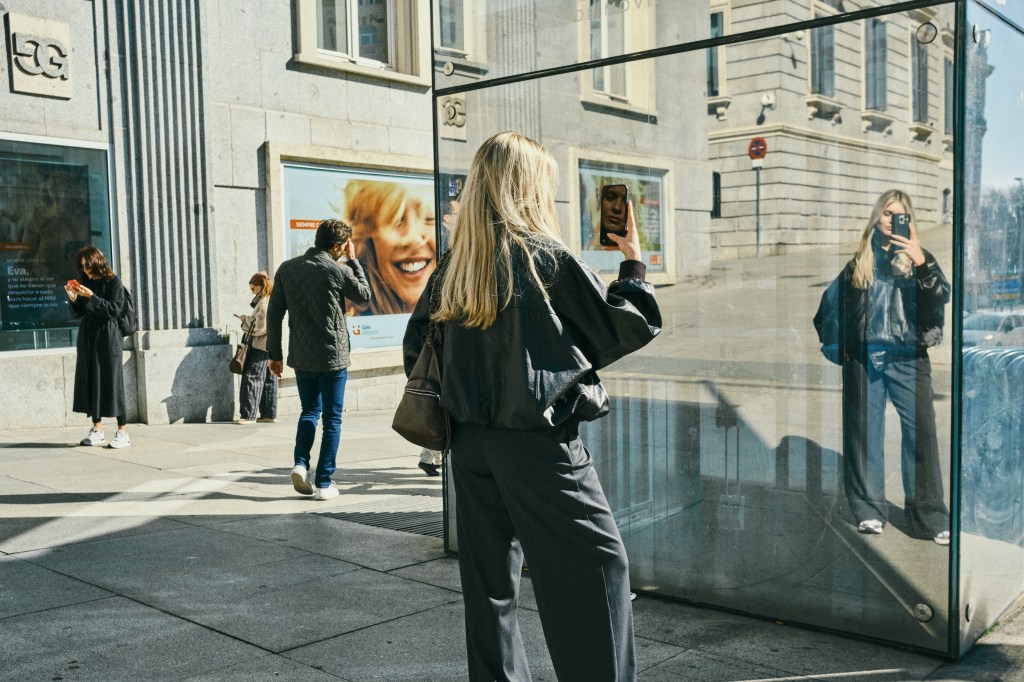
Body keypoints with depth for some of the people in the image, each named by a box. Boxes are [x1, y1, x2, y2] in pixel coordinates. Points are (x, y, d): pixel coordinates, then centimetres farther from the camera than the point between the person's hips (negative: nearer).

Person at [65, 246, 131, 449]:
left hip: (107, 336, -6)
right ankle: (97, 430, 13)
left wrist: (91, 297, -17)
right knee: (90, 381, 6)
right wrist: (74, 299, -4)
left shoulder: (113, 281, -4)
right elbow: (79, 313, 13)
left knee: (111, 381, -7)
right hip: (87, 337, 6)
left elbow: (115, 309, -13)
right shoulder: (85, 282, 12)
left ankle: (123, 432, -3)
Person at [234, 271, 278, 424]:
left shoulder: (264, 302, -16)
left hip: (260, 345, -10)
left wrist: (245, 319, -6)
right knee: (269, 380, 11)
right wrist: (248, 319, 7)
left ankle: (248, 415, -9)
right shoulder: (273, 300, 13)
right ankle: (269, 413, 15)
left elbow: (259, 327, -19)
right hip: (271, 346, 10)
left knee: (252, 378, -8)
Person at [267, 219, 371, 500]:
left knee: (309, 411, 22)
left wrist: (275, 354, 10)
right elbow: (364, 296, 7)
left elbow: (274, 313, 3)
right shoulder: (339, 271, -11)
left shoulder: (287, 268, 2)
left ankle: (301, 464, 3)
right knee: (332, 419, 6)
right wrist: (353, 261, 12)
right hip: (333, 358, -4)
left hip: (301, 358, 4)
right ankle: (323, 483, 7)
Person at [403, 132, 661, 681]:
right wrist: (633, 259, 8)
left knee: (489, 574, 14)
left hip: (469, 441, 7)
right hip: (539, 441, -6)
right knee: (599, 563, 4)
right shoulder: (546, 256, -10)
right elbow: (629, 327, -4)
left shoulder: (452, 265, 6)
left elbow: (416, 345, 11)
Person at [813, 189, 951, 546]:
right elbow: (833, 301, 17)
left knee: (921, 433, -7)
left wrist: (920, 261, -21)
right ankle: (869, 509, 17)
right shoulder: (859, 260, 10)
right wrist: (835, 345, 10)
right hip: (863, 358, 2)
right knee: (864, 434, 6)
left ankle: (930, 516, -1)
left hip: (907, 358, -2)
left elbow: (941, 297, -10)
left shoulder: (918, 258, 6)